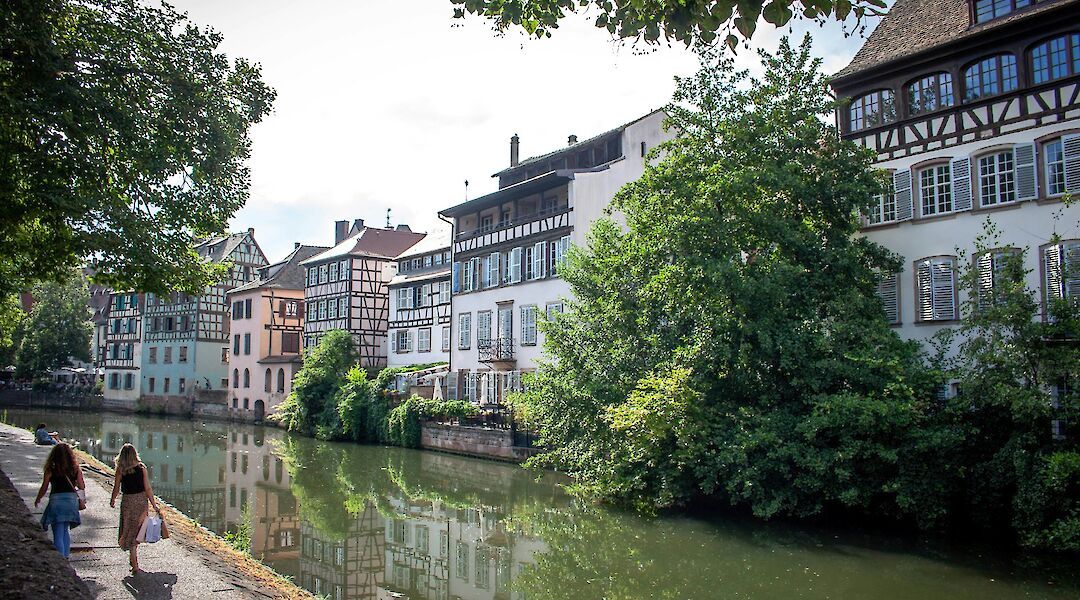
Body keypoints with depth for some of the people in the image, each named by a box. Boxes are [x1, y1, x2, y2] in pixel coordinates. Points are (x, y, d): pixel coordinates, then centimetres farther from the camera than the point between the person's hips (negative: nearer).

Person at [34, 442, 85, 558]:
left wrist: (38, 499, 17)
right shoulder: (75, 469, 1)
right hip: (72, 500, 3)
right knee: (66, 530, 21)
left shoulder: (50, 470, -5)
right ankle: (66, 555, 26)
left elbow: (44, 488, -1)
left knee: (58, 533, 2)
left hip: (56, 501, -3)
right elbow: (82, 487, 2)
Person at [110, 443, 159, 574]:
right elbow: (148, 488, -7)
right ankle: (133, 557, 32)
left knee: (129, 531, 7)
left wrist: (113, 500, 19)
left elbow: (116, 489, 0)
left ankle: (135, 565, 3)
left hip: (127, 501, -1)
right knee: (138, 530, 19)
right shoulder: (142, 468, -6)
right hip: (141, 500, 1)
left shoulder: (120, 470, -8)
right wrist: (154, 505, -1)